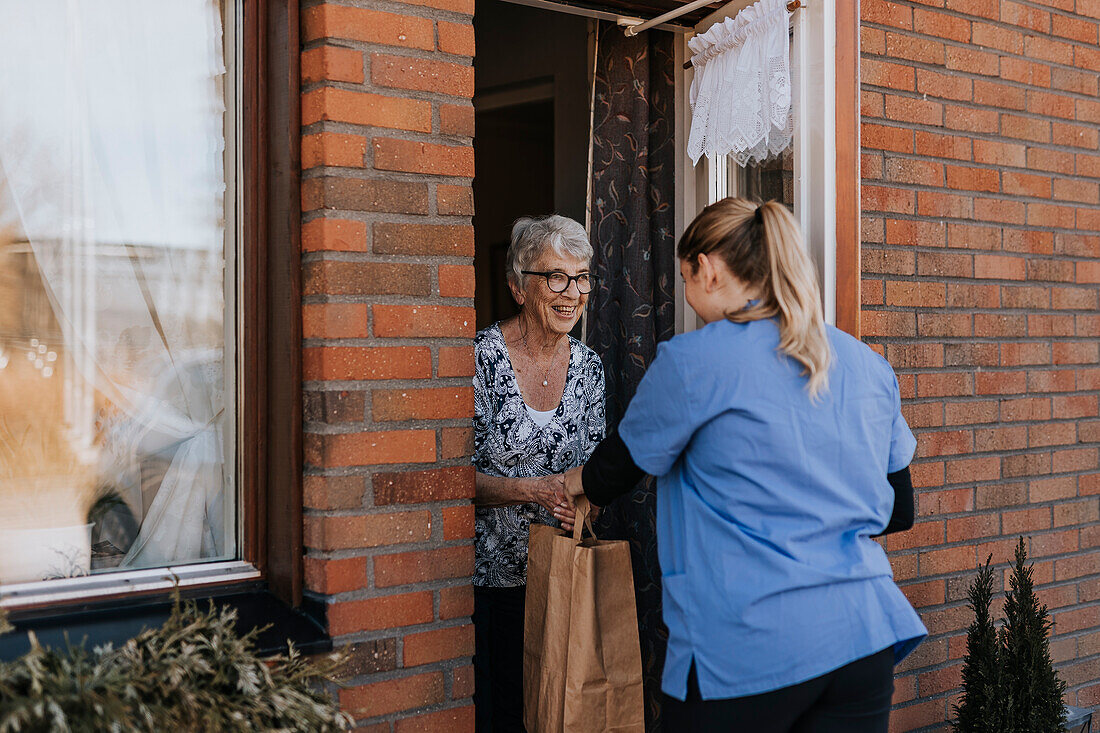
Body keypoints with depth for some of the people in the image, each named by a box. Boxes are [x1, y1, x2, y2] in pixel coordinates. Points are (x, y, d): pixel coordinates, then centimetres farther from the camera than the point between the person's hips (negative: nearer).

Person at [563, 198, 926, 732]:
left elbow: (619, 465, 7)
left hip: (751, 646, -5)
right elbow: (899, 511, 14)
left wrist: (580, 484, 29)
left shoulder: (692, 361, -7)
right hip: (864, 637, 6)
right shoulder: (868, 365, 10)